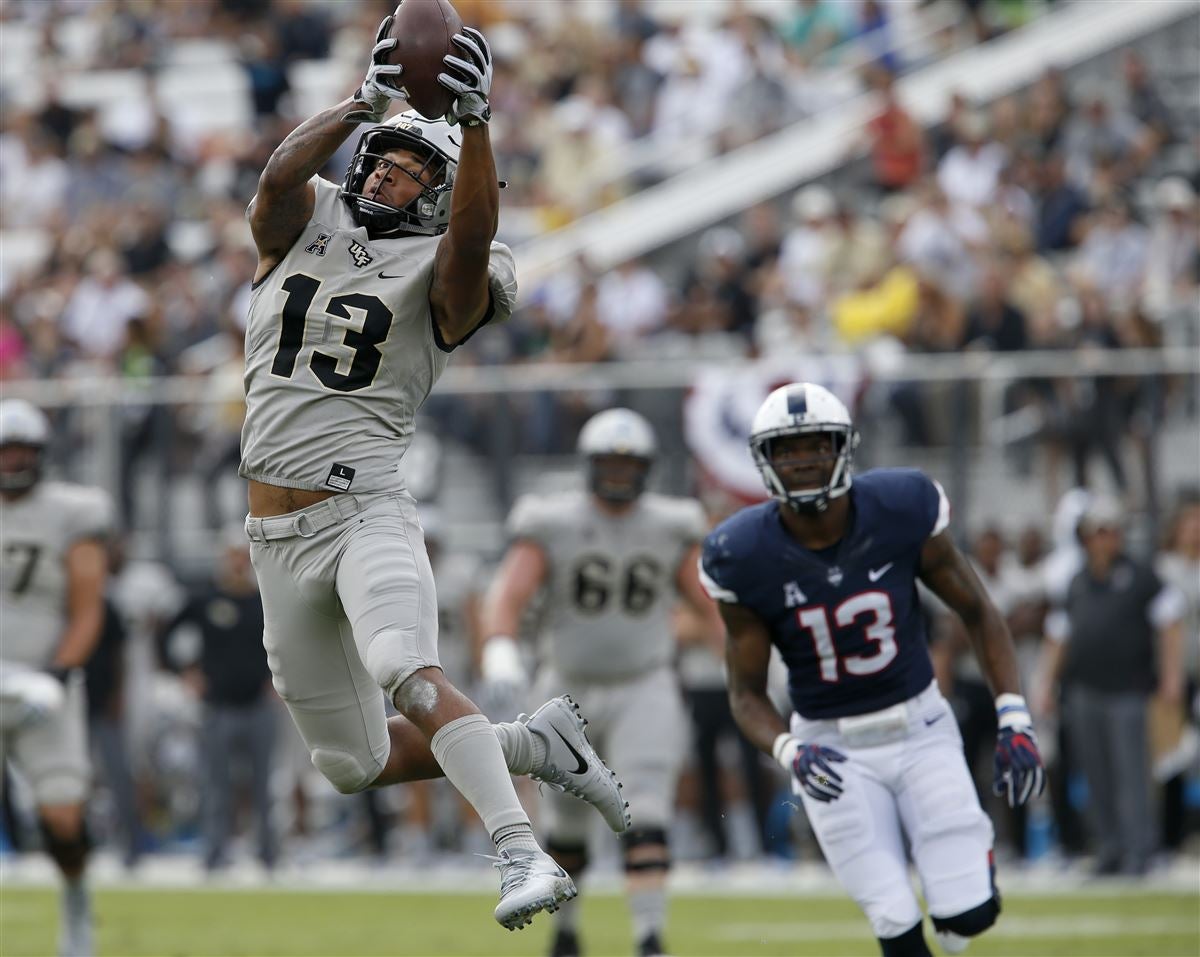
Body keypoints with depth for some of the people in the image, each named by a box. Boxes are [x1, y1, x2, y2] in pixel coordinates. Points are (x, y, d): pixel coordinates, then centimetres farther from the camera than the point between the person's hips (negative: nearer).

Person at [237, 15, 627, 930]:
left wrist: (473, 121, -31)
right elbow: (282, 175, -13)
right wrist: (370, 99, -20)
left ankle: (525, 855, -41)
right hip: (277, 537, 5)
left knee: (408, 672, -34)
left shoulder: (440, 273, -1)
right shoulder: (305, 224, 9)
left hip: (365, 512, -5)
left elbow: (475, 236, -24)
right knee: (355, 763, 10)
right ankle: (533, 745, 28)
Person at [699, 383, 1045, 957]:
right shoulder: (746, 557, -14)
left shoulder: (903, 511, -14)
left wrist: (1014, 721, -8)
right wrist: (790, 752, -26)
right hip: (835, 752, -1)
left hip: (919, 730, 1)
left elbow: (977, 613, 0)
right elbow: (746, 692, -5)